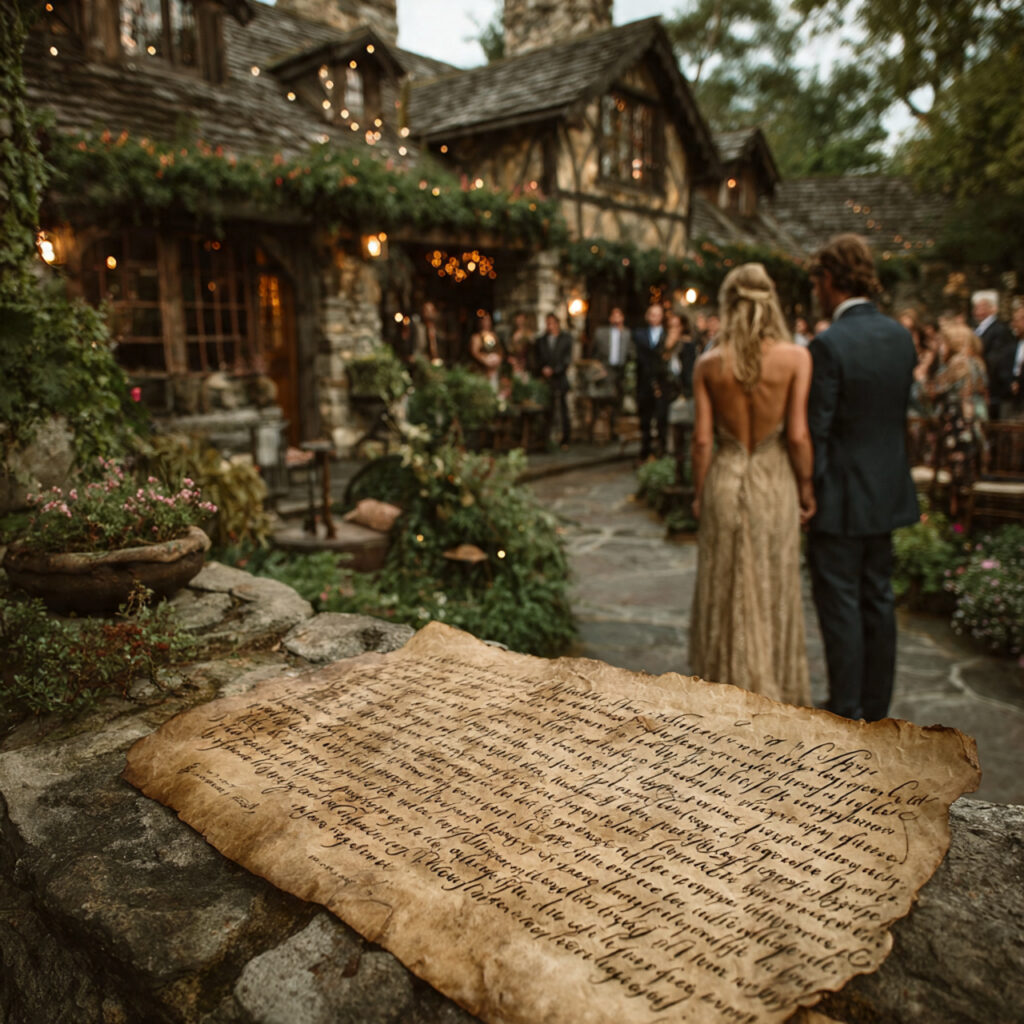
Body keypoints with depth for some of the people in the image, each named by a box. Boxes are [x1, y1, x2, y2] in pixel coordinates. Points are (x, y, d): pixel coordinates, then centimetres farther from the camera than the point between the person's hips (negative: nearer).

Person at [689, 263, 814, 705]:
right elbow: (797, 436, -11)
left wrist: (699, 494, 7)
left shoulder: (709, 363, -5)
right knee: (773, 591, 14)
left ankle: (727, 689, 26)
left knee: (725, 591, 14)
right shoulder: (794, 357, -8)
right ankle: (774, 691, 27)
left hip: (725, 481, 1)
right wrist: (806, 487, 3)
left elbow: (702, 439, -4)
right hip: (774, 482, -1)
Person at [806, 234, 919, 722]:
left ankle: (845, 715, 14)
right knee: (878, 601, 16)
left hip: (840, 498, -7)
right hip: (886, 491, 8)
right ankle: (875, 709, 29)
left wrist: (805, 493, -8)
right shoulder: (900, 336, 5)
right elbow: (901, 411, 10)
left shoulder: (829, 344, -19)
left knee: (840, 607, 3)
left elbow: (815, 431, -18)